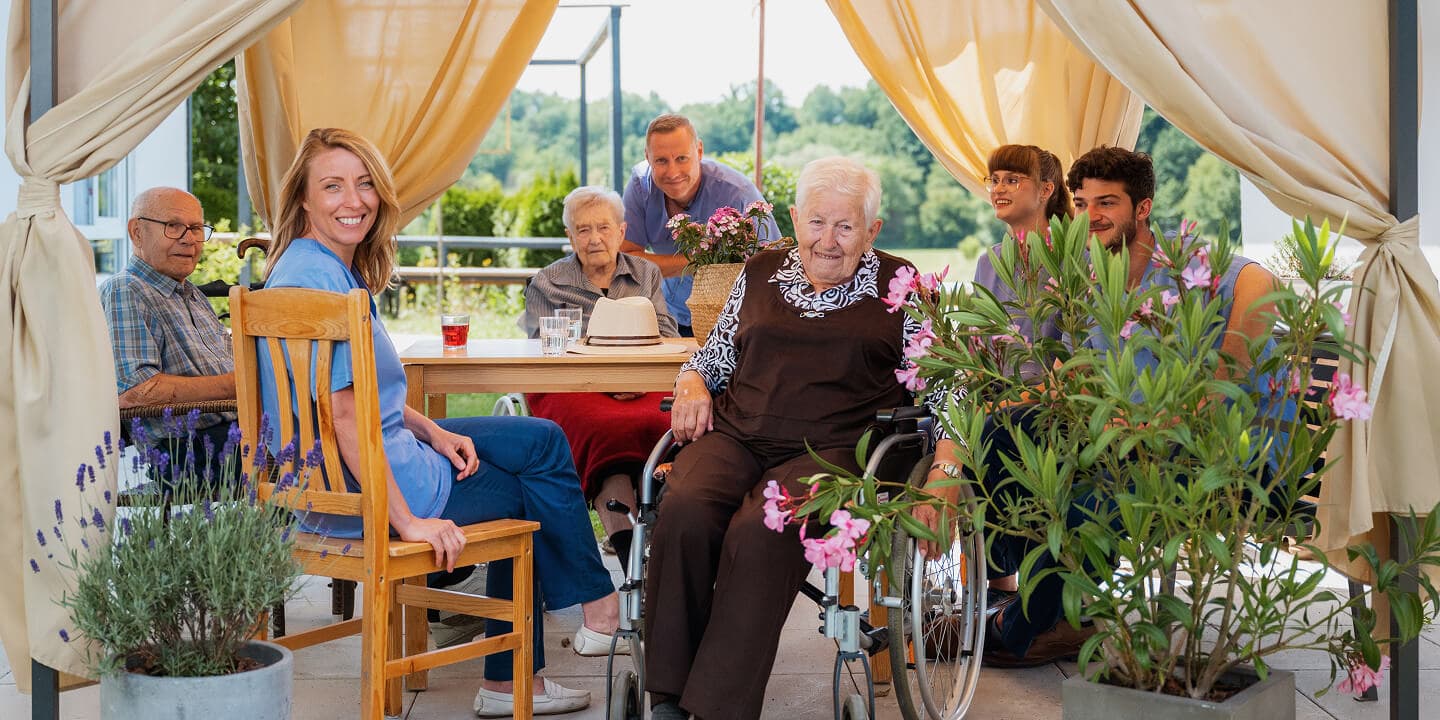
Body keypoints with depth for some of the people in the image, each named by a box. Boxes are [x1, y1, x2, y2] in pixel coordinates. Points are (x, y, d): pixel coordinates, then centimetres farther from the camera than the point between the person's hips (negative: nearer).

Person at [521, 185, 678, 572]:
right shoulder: (546, 285, 16)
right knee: (607, 429, -37)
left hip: (643, 386, 2)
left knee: (668, 423, -34)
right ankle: (627, 552, -42)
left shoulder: (646, 274, 22)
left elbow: (668, 336, 12)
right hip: (569, 389, -2)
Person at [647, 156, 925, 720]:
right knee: (684, 510, -30)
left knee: (761, 530, -34)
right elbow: (714, 356, 28)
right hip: (737, 438, 3)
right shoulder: (760, 274, 21)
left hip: (830, 449, -3)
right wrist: (692, 383, 5)